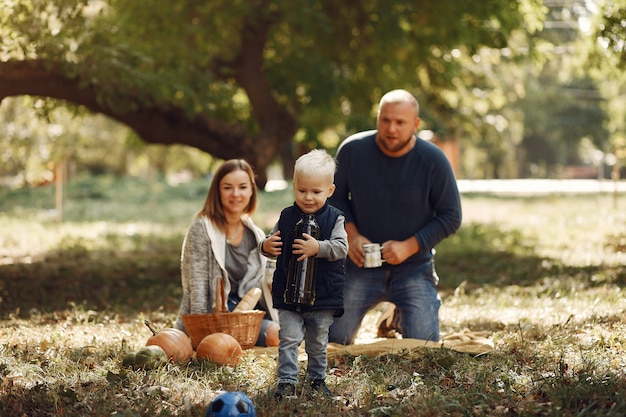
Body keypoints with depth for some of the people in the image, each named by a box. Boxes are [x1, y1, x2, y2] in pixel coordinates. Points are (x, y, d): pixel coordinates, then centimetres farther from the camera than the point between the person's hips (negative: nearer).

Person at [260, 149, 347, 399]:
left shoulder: (334, 219, -6)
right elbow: (273, 244, 8)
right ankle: (287, 381, 1)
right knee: (289, 340, -3)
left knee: (318, 343, 14)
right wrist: (266, 246, -15)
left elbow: (341, 247, -17)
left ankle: (318, 379, 31)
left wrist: (318, 248, -32)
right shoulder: (286, 217, 1)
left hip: (323, 296, -1)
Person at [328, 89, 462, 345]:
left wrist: (409, 247, -17)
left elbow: (451, 217, -6)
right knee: (334, 341, -2)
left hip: (413, 267, -1)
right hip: (360, 265, 1)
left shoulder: (433, 161, -12)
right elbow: (335, 197, 6)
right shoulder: (352, 150, -8)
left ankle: (401, 318, 26)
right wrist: (351, 235, -12)